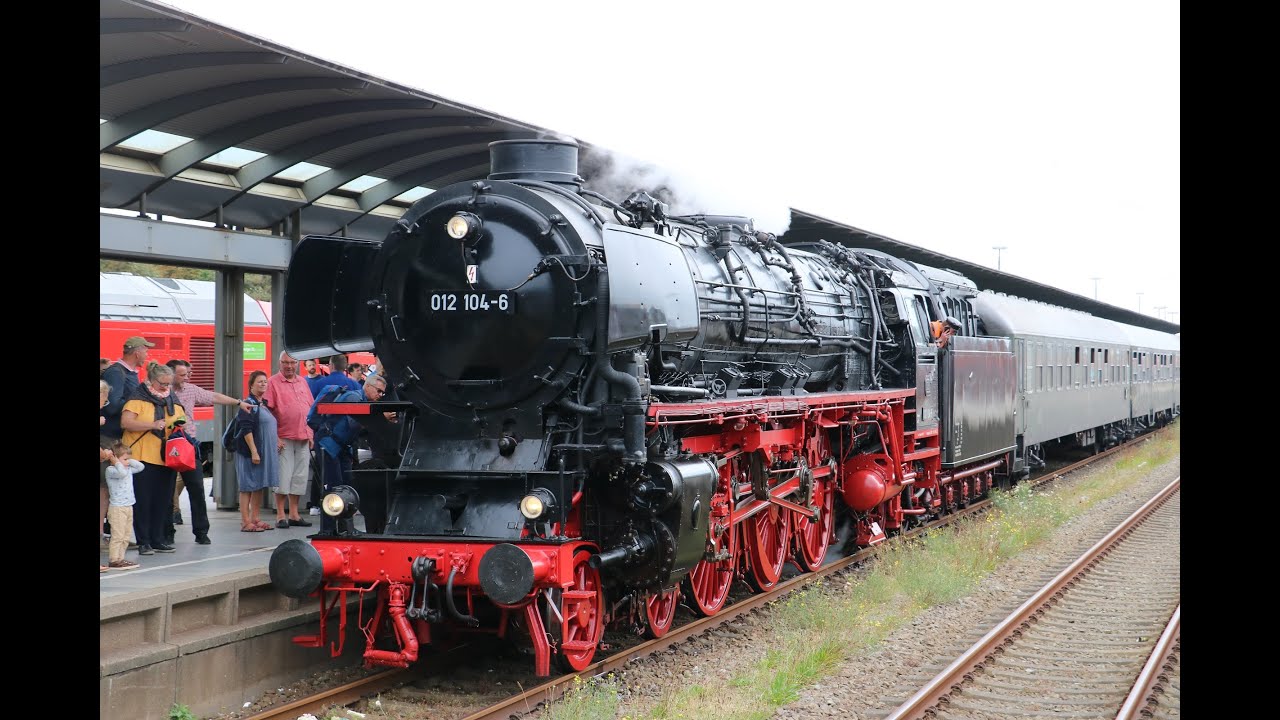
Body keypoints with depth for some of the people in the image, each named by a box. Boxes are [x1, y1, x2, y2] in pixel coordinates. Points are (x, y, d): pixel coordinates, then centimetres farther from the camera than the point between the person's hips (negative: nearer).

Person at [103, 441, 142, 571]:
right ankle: (113, 560, -6)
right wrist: (116, 462, -19)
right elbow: (121, 472, -30)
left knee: (125, 537, 11)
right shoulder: (111, 470, -11)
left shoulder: (128, 469, 13)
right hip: (117, 508, -9)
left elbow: (140, 466, 18)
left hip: (128, 507, 9)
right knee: (117, 536, -9)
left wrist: (129, 461, 9)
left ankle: (120, 558, 16)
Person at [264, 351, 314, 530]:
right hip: (284, 438, -6)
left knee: (300, 476, 8)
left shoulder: (302, 382, 15)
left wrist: (310, 434, 11)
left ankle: (294, 514, 16)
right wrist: (275, 437, -14)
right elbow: (267, 411, -9)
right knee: (283, 476, -4)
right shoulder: (273, 382, -3)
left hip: (303, 438, 6)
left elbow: (310, 408, 18)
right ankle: (280, 515, 3)